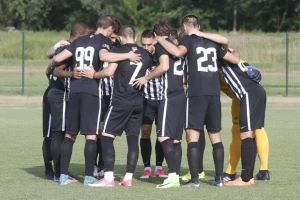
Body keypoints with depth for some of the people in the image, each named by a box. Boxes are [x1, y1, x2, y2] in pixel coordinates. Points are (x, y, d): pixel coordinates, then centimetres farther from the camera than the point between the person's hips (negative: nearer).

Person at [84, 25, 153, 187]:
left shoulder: (118, 51, -6)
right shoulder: (145, 54, 10)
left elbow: (109, 71, -16)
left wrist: (93, 75, -2)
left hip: (120, 101, -5)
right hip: (138, 101, 5)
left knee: (107, 136, -3)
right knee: (133, 138, 8)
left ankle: (108, 178, -11)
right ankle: (128, 178, 6)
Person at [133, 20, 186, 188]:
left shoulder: (161, 45, -3)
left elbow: (164, 66, -19)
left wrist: (146, 78, -9)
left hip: (169, 96, -8)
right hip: (181, 95, 9)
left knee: (163, 136, -13)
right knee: (175, 139, 9)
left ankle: (172, 175, -22)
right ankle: (176, 177, 8)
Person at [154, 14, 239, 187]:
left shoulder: (188, 40, 0)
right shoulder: (212, 42, 16)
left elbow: (178, 52, -23)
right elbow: (235, 60, 20)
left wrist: (160, 39, -11)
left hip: (196, 93, -5)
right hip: (214, 93, 5)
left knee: (193, 134, -4)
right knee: (215, 135, 11)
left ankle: (195, 179, -11)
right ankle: (219, 178, 10)